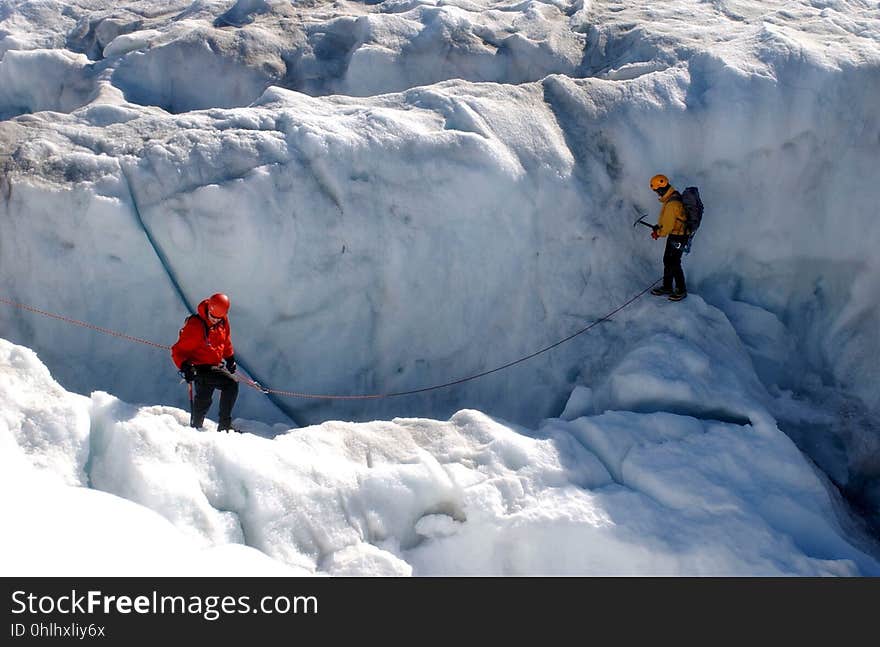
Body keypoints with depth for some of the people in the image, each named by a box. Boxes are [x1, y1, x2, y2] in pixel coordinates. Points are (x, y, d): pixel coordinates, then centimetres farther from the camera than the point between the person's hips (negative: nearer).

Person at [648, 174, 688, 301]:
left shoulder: (672, 204, -28)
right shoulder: (674, 196, 5)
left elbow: (668, 226, -24)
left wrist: (659, 233, -7)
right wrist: (658, 226, 8)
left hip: (678, 237, -10)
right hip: (675, 234, 10)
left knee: (674, 263, 0)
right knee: (667, 261, 18)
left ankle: (682, 291, 13)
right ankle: (667, 287, 31)